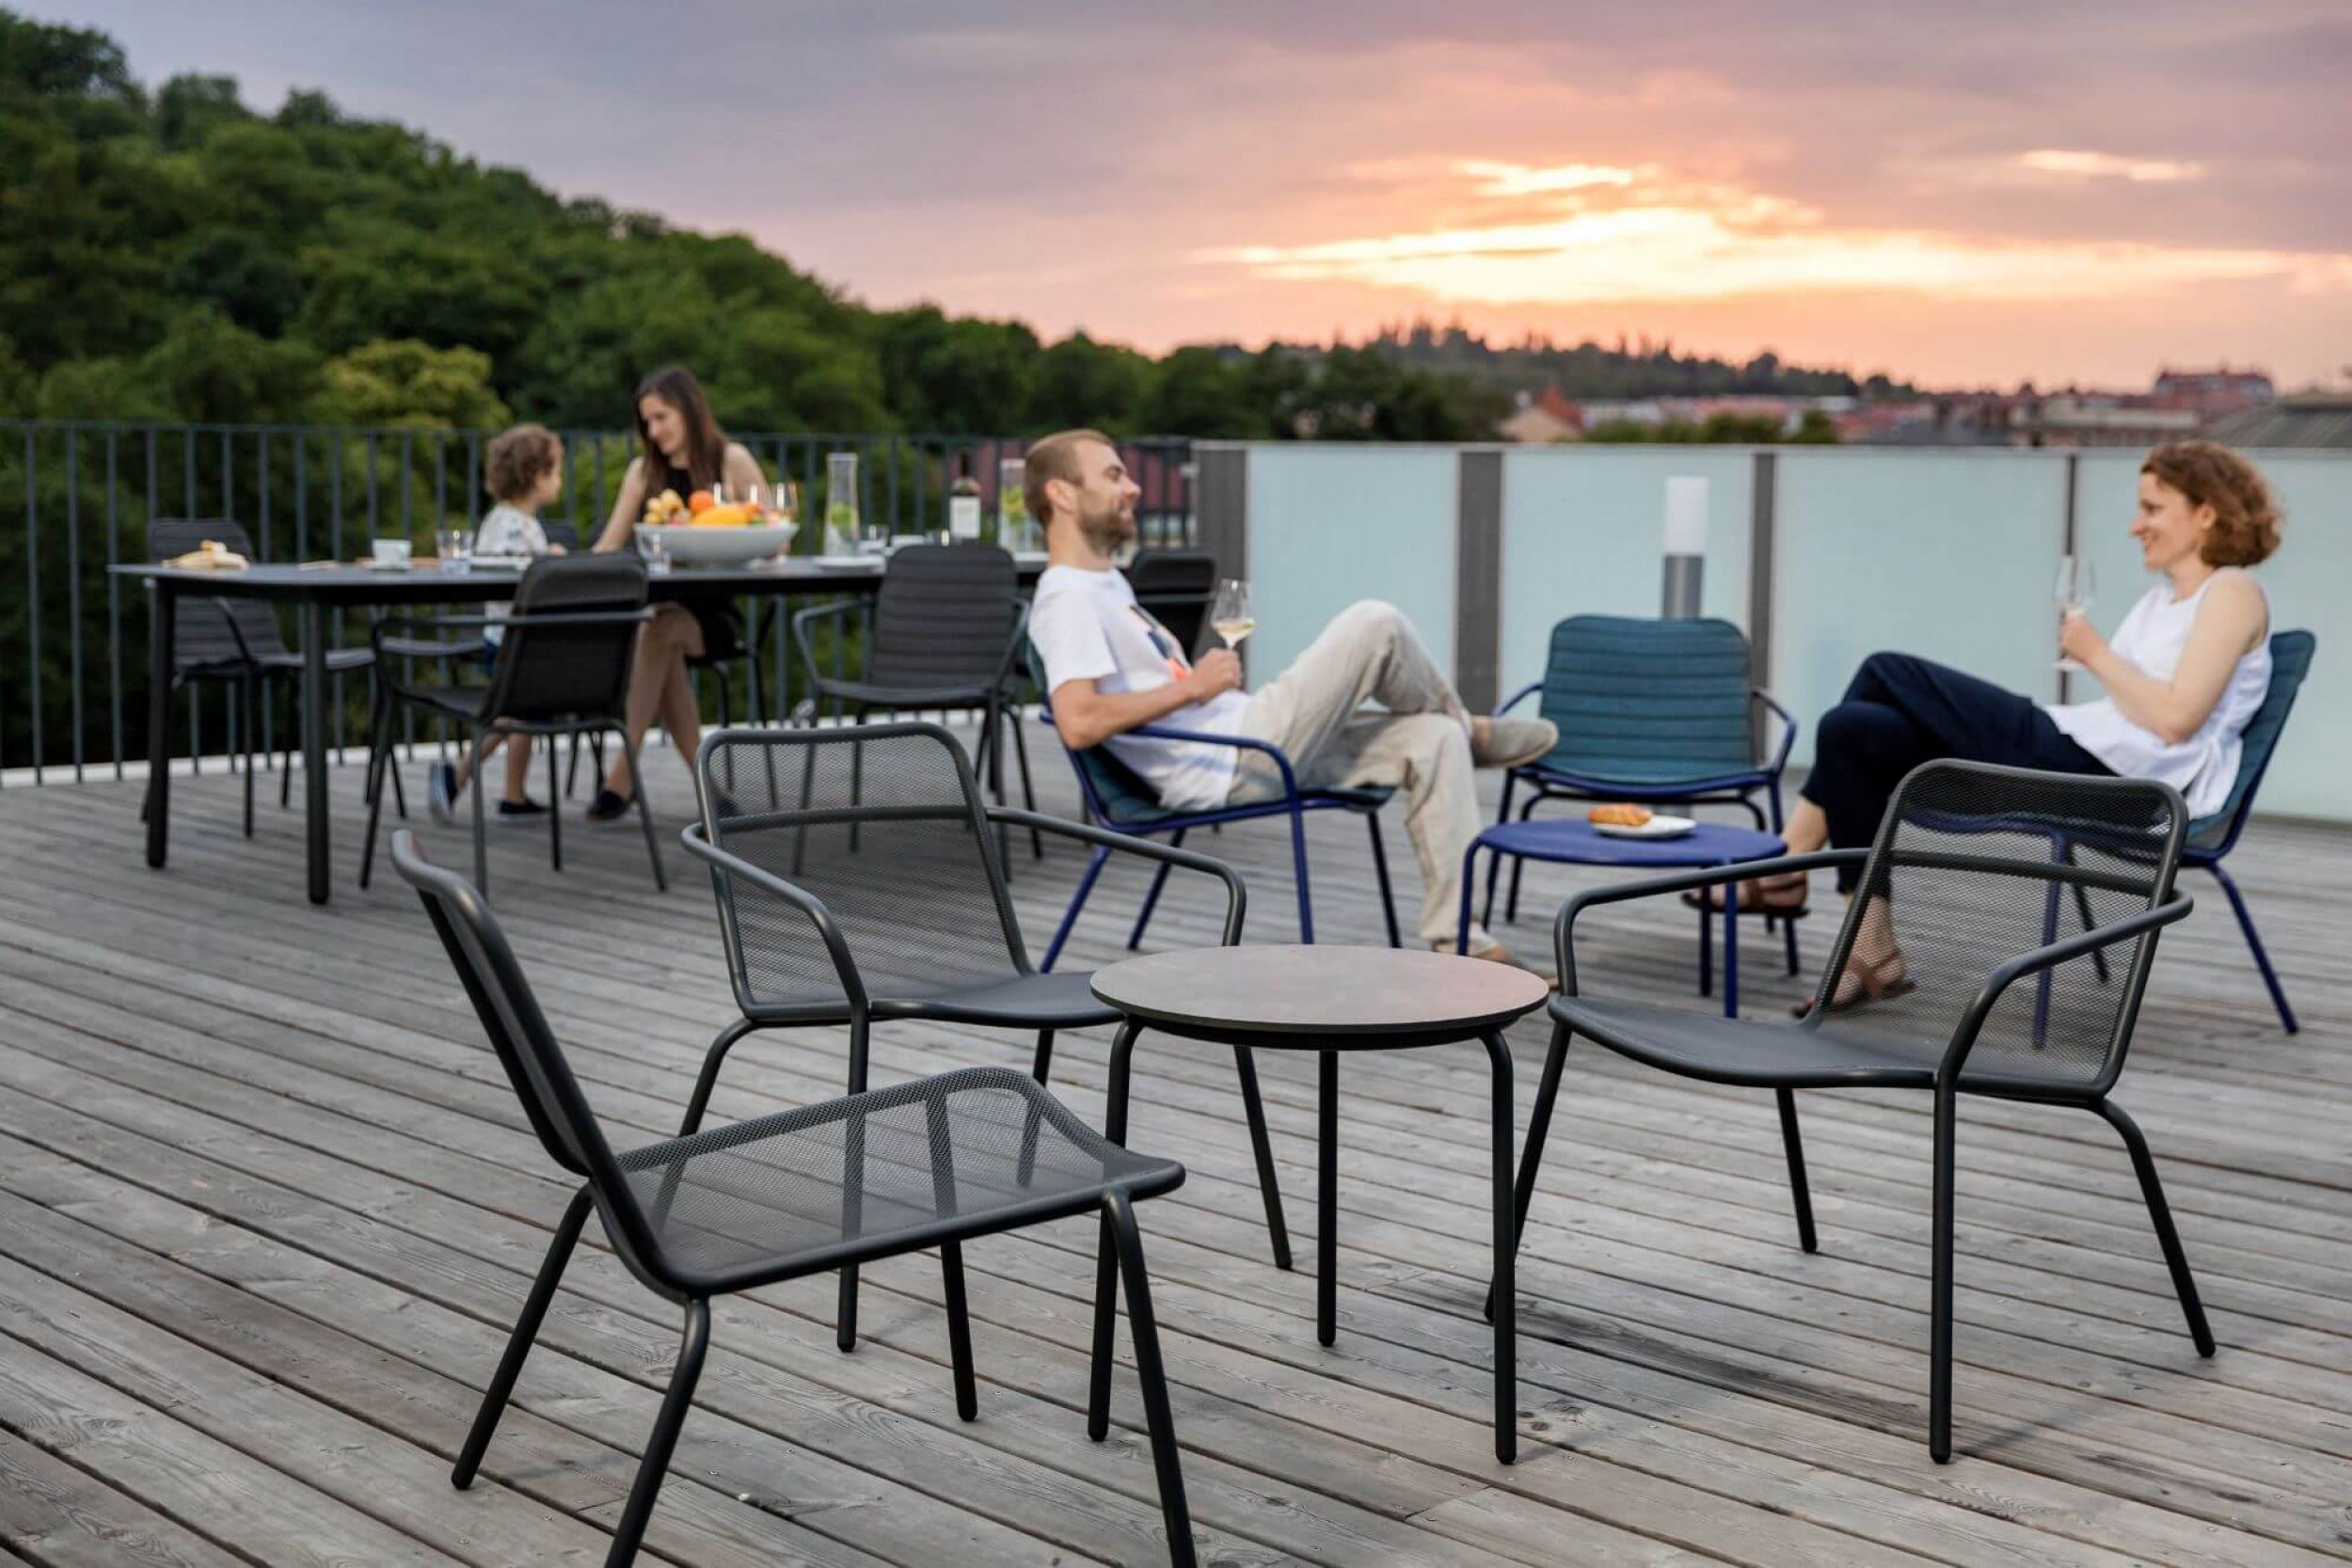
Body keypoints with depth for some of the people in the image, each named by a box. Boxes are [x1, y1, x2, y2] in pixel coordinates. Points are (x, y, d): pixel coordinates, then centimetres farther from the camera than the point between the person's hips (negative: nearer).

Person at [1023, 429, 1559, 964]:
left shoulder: (1107, 584, 21)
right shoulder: (1067, 599, -14)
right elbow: (1078, 723, -29)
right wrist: (1192, 685, -22)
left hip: (1251, 751, 11)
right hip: (1229, 767, -11)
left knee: (1433, 740, 0)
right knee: (1376, 624, -12)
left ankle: (1458, 942, -1)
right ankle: (1471, 732, 18)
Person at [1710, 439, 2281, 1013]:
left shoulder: (2233, 592, -2)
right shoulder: (2162, 597, 25)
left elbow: (2175, 717, -15)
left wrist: (2096, 654, -6)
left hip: (2116, 777, -10)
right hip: (2081, 757, 10)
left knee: (1887, 673, -9)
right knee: (1855, 730, -3)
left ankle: (1786, 865, -1)